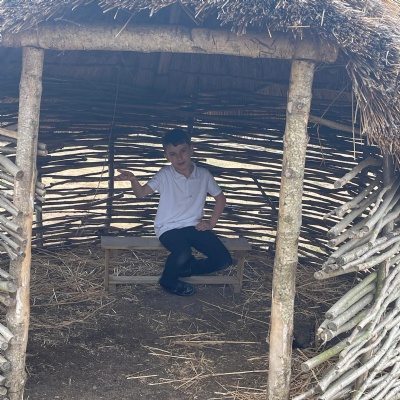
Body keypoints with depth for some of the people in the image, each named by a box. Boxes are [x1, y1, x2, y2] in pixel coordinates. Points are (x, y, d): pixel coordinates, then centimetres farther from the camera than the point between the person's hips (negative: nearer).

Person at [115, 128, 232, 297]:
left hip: (194, 226, 4)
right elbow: (141, 193, -16)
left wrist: (211, 222, 4)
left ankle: (187, 268, 15)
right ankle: (169, 281, 0)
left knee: (224, 260, -10)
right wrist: (133, 180, -37)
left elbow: (220, 198, 13)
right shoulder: (165, 175, -7)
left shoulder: (204, 175, 0)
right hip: (168, 228, -3)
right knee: (183, 253, -35)